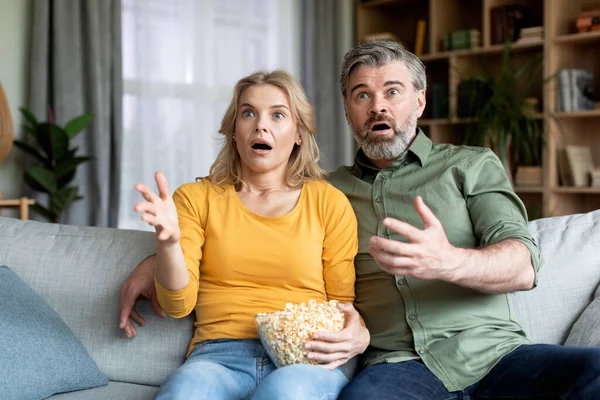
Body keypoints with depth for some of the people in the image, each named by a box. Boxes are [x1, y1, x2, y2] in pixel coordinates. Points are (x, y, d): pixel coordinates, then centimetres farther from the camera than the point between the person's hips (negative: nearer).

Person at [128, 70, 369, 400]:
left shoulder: (329, 202, 12)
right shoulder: (197, 197, 13)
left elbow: (344, 303, 14)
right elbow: (178, 304, 4)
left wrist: (358, 335, -10)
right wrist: (168, 241, -15)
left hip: (305, 359, 0)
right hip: (220, 356, 1)